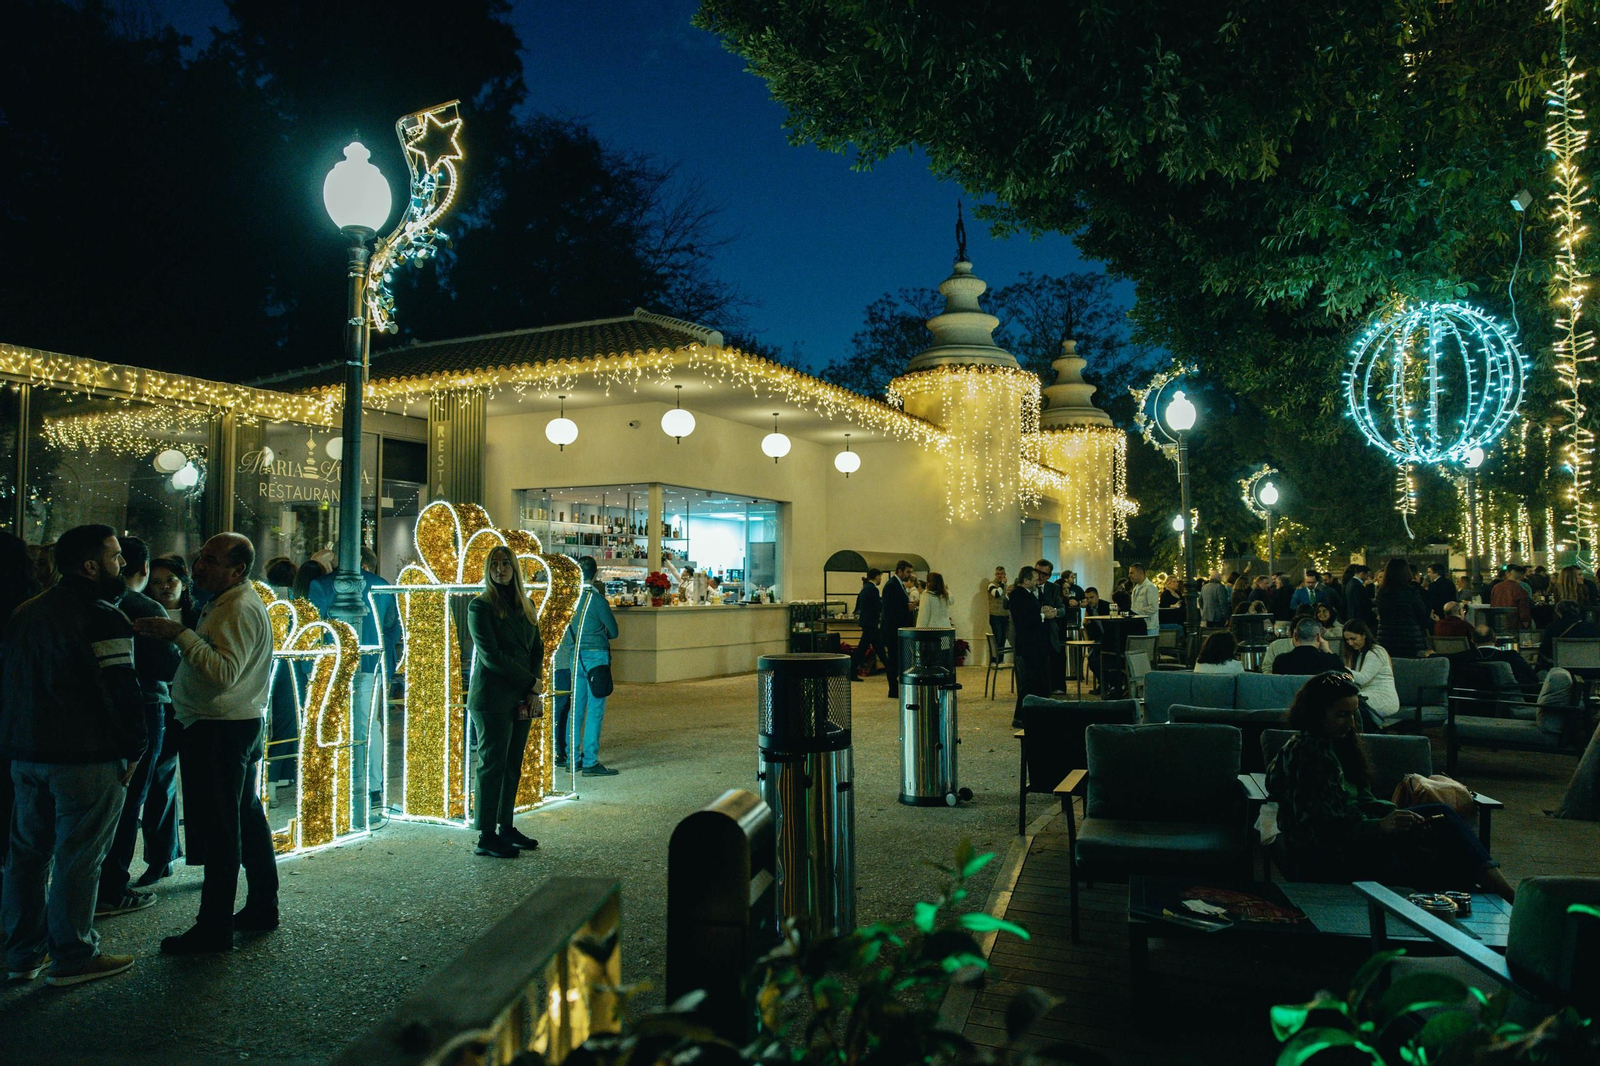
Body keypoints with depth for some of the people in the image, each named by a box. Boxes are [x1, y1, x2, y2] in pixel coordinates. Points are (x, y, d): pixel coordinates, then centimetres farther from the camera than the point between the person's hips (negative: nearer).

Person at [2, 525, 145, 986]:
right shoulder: (102, 618, -16)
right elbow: (120, 689, -20)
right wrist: (134, 749, -9)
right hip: (85, 757, -9)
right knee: (78, 859, 0)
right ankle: (72, 957, 9)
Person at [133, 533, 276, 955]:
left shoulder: (239, 609, -17)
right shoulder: (229, 602, 18)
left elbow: (224, 673, -26)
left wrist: (180, 634, -24)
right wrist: (172, 636, 12)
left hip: (220, 731, -11)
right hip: (241, 725, 11)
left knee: (218, 827, -6)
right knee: (247, 817, 15)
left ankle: (214, 928, -1)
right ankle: (262, 908, 25)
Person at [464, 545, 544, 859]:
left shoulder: (525, 605, 14)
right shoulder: (480, 606, -6)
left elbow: (537, 649, 13)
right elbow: (491, 656, -13)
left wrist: (533, 691, -1)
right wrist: (530, 682, -10)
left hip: (522, 698, 7)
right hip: (493, 698, -6)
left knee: (513, 765, 11)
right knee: (492, 765, -3)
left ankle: (506, 827, 20)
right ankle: (486, 837, 2)